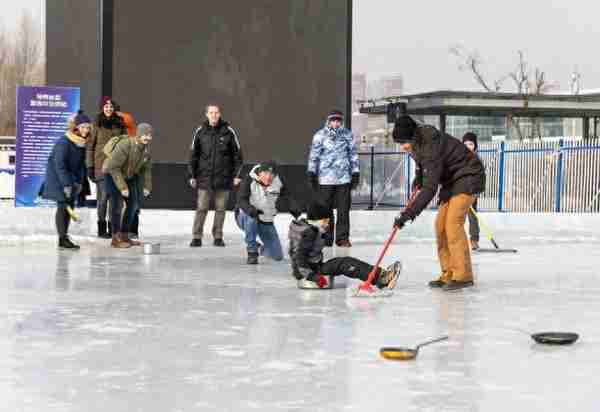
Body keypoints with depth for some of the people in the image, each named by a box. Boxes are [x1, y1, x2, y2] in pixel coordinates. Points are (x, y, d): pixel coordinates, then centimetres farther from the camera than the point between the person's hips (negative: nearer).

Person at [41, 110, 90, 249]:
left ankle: (64, 237, 12)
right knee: (63, 206, -11)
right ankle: (63, 239, -10)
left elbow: (81, 163, 8)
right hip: (57, 176, -7)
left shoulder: (83, 142, 3)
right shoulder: (64, 142, -21)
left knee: (70, 206, 6)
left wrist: (79, 182, 0)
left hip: (71, 176, 7)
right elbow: (59, 164, -23)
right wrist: (66, 184, -24)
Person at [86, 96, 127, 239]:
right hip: (101, 164, -4)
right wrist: (90, 166, -5)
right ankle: (102, 228, 2)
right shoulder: (97, 125, -1)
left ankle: (113, 228, 13)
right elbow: (90, 146, 0)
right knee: (103, 196, -5)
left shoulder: (120, 124, 9)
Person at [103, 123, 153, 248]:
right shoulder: (125, 145, -33)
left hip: (128, 176, 8)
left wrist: (147, 186, 2)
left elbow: (146, 168, 5)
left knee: (133, 204, 9)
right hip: (112, 174, -8)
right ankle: (115, 239, -12)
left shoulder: (146, 149, -11)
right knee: (117, 203, -16)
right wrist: (122, 187, -31)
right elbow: (113, 167, -32)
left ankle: (124, 236, 20)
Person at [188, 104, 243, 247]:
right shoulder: (200, 132, 2)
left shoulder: (228, 131, 0)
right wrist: (192, 175, 5)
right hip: (205, 177, 0)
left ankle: (218, 237, 14)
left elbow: (237, 154, 5)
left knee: (220, 208, 5)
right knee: (201, 208, -3)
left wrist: (236, 175, 1)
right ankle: (197, 237, 2)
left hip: (223, 177, 0)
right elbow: (193, 154, 8)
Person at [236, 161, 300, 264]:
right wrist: (250, 209, -50)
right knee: (251, 217, -42)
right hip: (245, 218, -3)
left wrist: (295, 210, -37)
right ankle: (252, 252, -23)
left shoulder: (278, 184, -8)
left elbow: (288, 197, -15)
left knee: (277, 256, 1)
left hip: (266, 222, 4)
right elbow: (241, 199, -28)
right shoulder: (249, 181, -20)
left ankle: (262, 248, 38)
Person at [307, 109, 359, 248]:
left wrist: (355, 173, 9)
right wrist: (311, 172, -4)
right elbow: (314, 155, 1)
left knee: (344, 209, 0)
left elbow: (353, 154, 12)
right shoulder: (320, 135, 0)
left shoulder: (347, 135, 7)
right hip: (325, 178, -1)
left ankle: (342, 238, 8)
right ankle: (326, 238, 12)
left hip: (344, 178, 1)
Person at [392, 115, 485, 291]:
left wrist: (408, 213, -37)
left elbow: (430, 189, -36)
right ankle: (448, 274, 6)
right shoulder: (418, 140, -5)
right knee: (441, 224, 3)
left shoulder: (432, 147, -32)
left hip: (468, 178, -10)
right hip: (451, 180, 10)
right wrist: (419, 176, 5)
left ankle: (463, 276, -16)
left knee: (453, 223, -19)